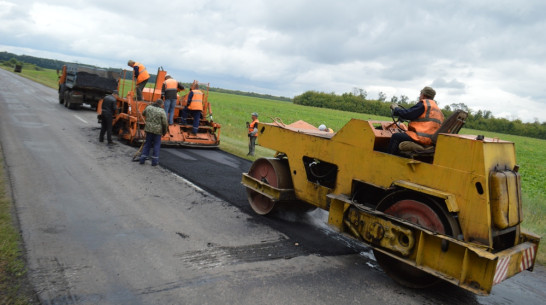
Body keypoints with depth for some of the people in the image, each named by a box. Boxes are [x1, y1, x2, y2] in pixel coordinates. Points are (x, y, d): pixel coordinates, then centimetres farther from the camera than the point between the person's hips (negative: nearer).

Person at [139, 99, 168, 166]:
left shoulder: (148, 107, 0)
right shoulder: (161, 111, -12)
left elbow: (143, 113, 20)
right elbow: (165, 123, -11)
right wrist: (164, 132, 2)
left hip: (148, 129, 4)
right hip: (157, 130, -4)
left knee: (147, 143, 15)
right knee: (156, 145, 8)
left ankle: (142, 159, 17)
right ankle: (154, 161, 10)